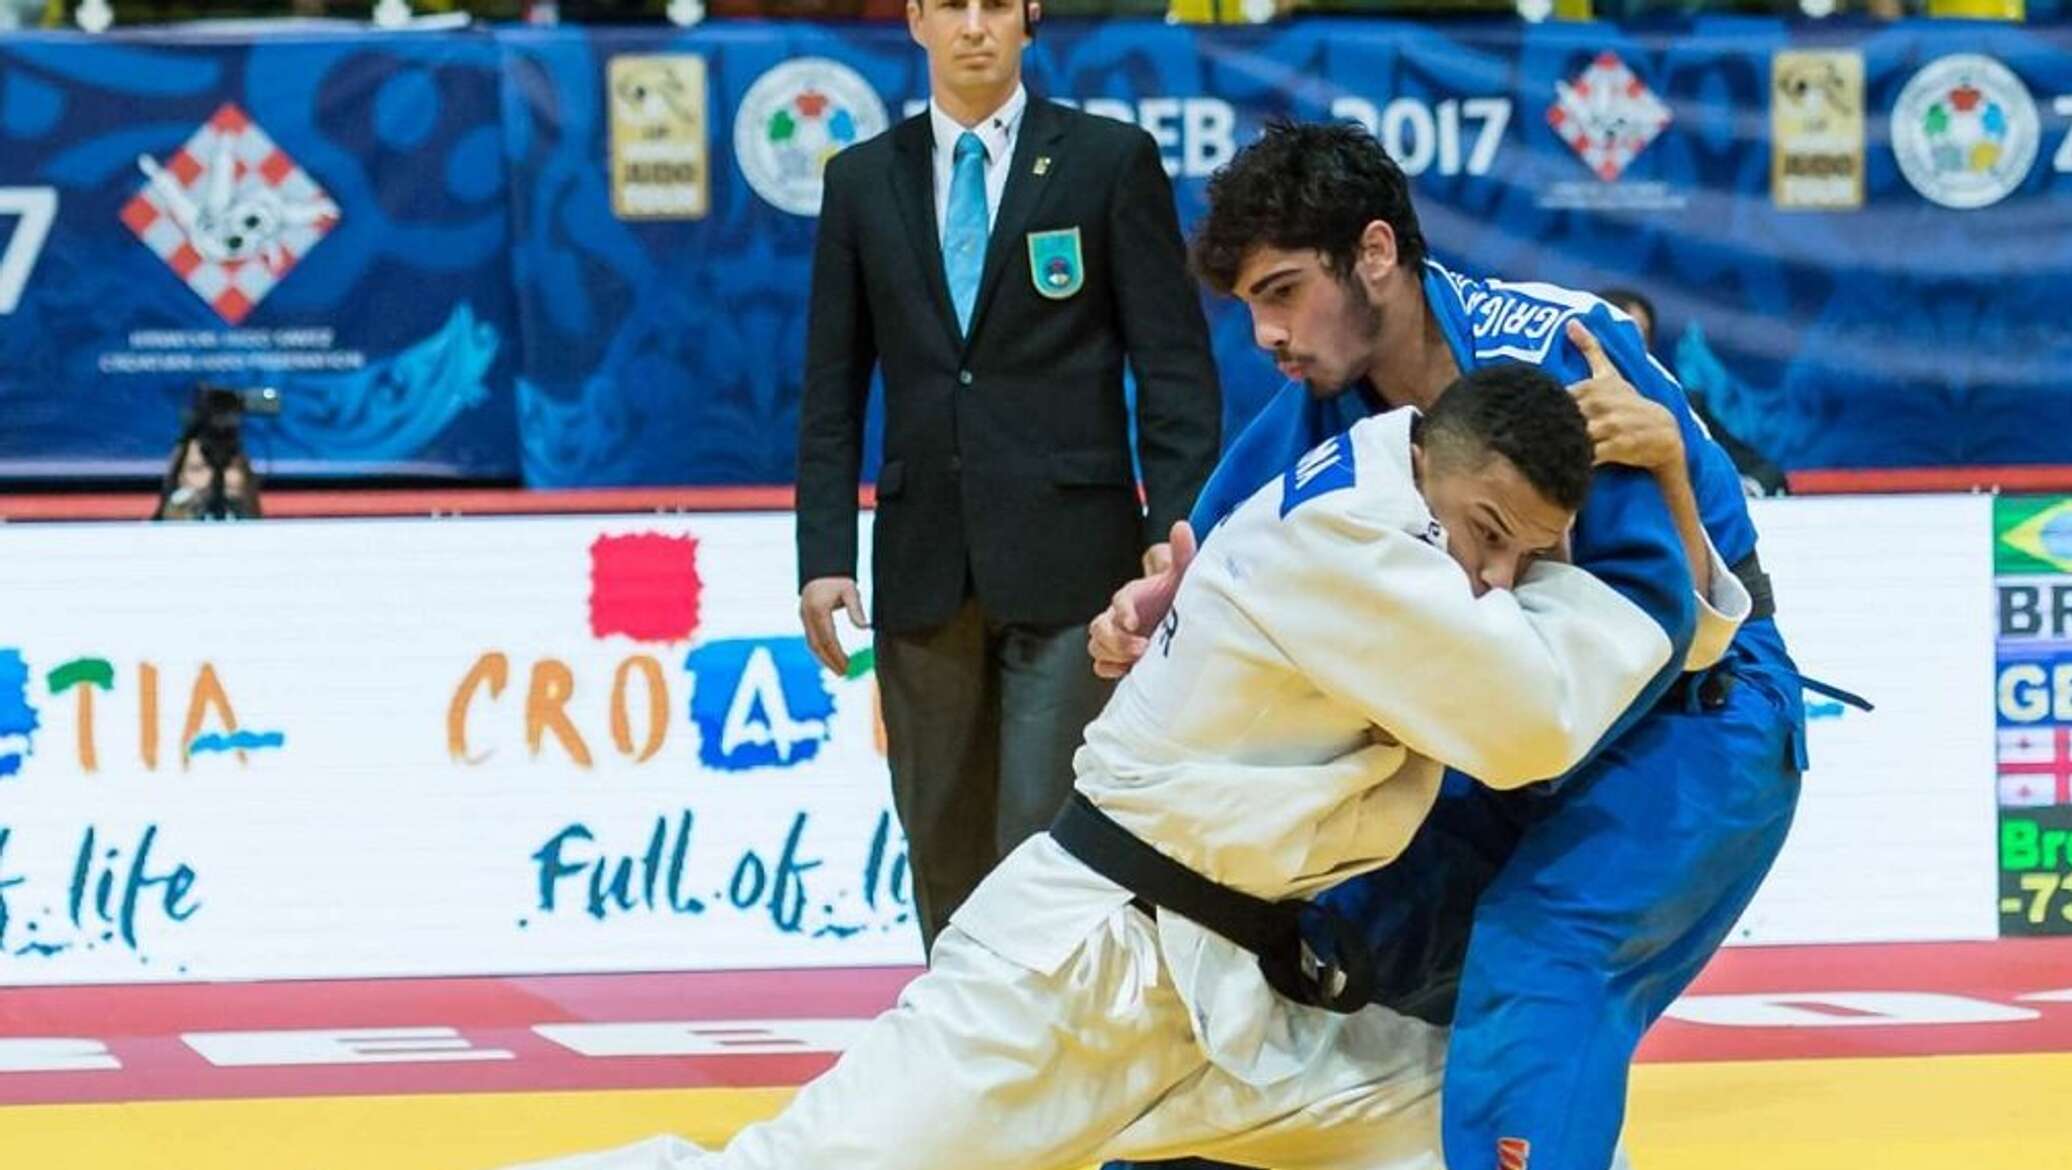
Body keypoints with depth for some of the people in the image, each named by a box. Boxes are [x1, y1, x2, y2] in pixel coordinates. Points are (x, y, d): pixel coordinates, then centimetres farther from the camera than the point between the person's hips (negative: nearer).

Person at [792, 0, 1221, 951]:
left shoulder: (1110, 161, 2)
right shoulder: (862, 180, 11)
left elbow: (1174, 365, -1)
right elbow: (833, 389, 11)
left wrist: (1177, 535, -10)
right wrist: (825, 554, 2)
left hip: (1068, 560, -4)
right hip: (924, 570, 4)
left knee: (1046, 833, -10)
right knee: (944, 848, 7)